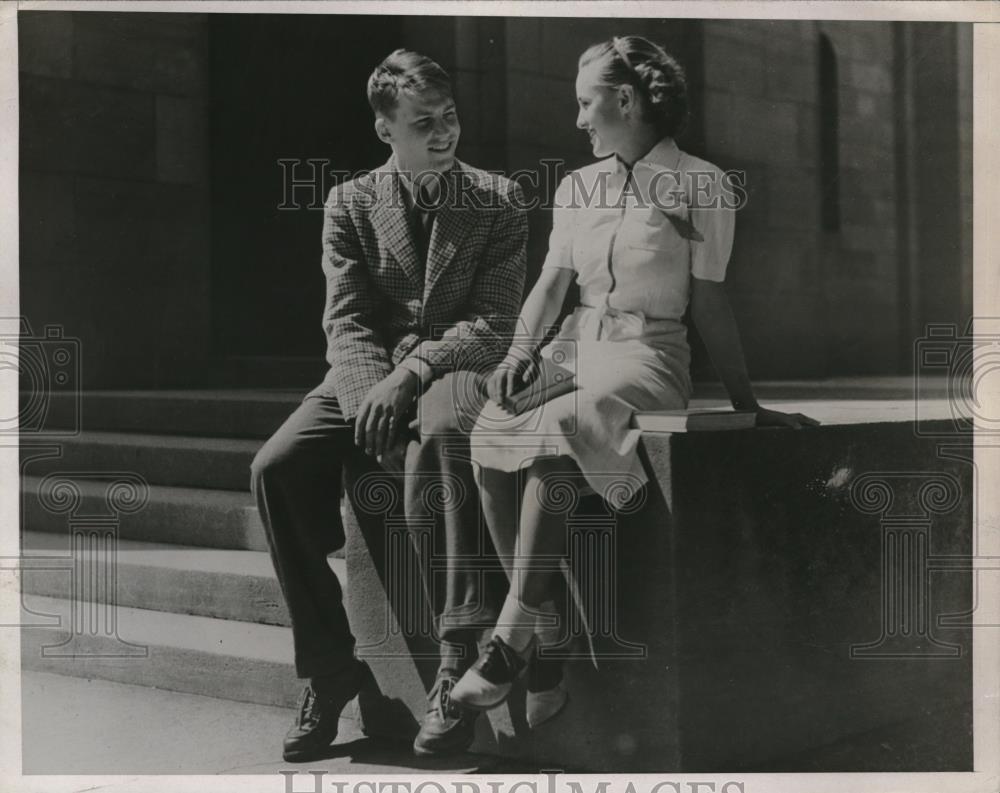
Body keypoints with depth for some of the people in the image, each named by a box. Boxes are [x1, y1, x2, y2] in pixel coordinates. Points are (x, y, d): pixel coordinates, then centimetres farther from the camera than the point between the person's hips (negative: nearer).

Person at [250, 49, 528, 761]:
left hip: (456, 369, -3)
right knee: (276, 467, -23)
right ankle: (330, 665, -9)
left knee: (444, 435, -40)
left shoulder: (497, 202, 5)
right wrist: (375, 399, -18)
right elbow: (346, 322, 3)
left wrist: (411, 373, -19)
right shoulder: (351, 204, 11)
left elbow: (496, 323, -2)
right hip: (368, 373, 3)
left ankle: (461, 659, -38)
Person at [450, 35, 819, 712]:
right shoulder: (578, 187, 17)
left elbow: (709, 302, 2)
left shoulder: (701, 186, 1)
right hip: (578, 344, 5)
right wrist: (522, 351, -4)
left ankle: (510, 643, -30)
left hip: (649, 353, -5)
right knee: (489, 437, -25)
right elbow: (551, 284, 15)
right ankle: (544, 631, -20)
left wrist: (747, 405, 0)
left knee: (548, 445, -34)